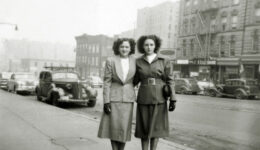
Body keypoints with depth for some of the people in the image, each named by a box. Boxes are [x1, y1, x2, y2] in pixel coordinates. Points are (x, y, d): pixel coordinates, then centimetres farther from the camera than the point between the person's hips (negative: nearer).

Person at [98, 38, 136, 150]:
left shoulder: (134, 61, 2)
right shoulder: (110, 61, -5)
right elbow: (107, 82, -6)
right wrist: (106, 101, -11)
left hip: (128, 98, 2)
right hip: (113, 97, -1)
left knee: (124, 128, 1)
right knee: (114, 127, 0)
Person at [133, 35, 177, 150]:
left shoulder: (164, 61, -1)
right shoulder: (138, 62, 4)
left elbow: (170, 81, -3)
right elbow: (135, 81, 11)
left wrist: (173, 100, -8)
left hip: (159, 98, -1)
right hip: (144, 98, 1)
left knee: (156, 127, 3)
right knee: (144, 128, 4)